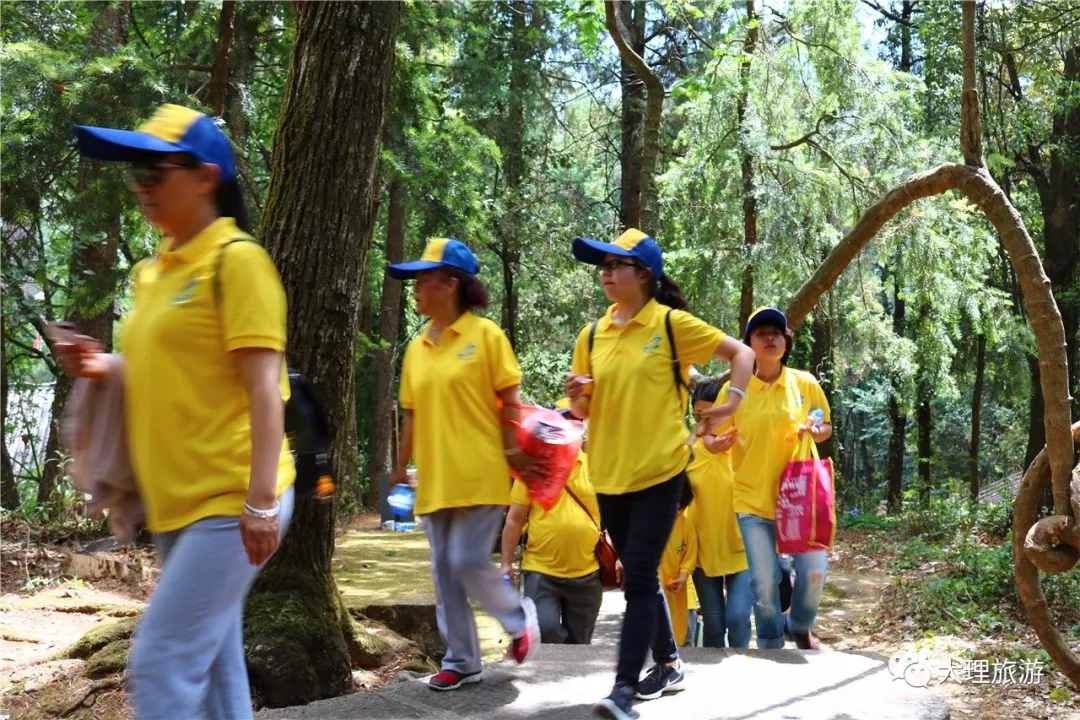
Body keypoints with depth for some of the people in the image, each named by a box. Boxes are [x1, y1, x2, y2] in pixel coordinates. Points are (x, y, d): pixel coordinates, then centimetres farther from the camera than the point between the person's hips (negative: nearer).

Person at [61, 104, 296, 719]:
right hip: (178, 504, 8)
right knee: (209, 664, 12)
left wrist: (261, 500, -21)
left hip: (229, 502, -8)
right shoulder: (152, 272, 14)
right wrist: (106, 367, 4)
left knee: (161, 665, -9)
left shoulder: (236, 259, -10)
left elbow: (263, 385, -15)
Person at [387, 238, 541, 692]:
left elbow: (508, 402, -6)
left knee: (469, 563, -10)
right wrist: (401, 466, 14)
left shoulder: (485, 335, -5)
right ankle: (462, 661, 17)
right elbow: (412, 413, 15)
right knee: (444, 573, 7)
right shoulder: (416, 348, 10)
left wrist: (514, 453, -11)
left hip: (478, 475, -6)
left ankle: (520, 618, 18)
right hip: (435, 479, 6)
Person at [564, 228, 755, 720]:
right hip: (609, 474, 6)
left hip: (659, 472, -5)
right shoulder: (592, 335, 6)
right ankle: (668, 664, 33)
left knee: (637, 579, -10)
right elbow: (584, 410, 12)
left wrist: (732, 404, -11)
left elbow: (741, 353, 2)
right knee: (640, 578, 16)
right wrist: (577, 396, -10)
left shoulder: (673, 323, -7)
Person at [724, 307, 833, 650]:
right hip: (753, 499, -1)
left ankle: (799, 627, 27)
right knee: (764, 581, -2)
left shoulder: (805, 383, -1)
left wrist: (814, 431, -12)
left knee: (814, 569, -4)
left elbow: (827, 428, 11)